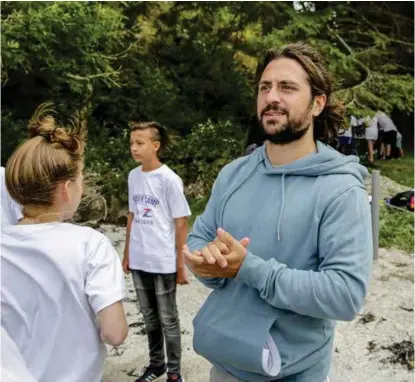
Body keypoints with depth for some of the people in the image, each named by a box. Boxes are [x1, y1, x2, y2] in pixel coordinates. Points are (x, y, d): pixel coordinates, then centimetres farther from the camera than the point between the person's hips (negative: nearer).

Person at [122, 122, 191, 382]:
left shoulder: (169, 179, -13)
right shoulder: (133, 176, 4)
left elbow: (181, 223, -10)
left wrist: (181, 264, -8)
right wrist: (127, 254, 14)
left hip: (163, 263, -5)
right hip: (138, 261, 6)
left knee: (167, 319, 9)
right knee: (150, 317, 19)